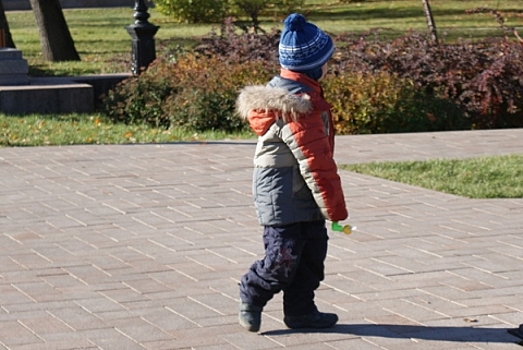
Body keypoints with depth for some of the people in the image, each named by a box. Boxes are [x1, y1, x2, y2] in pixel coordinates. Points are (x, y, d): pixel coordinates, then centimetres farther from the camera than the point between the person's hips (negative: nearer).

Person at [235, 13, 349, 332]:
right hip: (285, 200, -10)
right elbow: (315, 162, -21)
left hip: (303, 198, 10)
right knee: (284, 261, -2)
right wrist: (334, 206, -13)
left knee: (312, 252, 14)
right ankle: (252, 294, 20)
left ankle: (302, 310, 22)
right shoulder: (300, 105, -23)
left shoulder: (285, 90, 10)